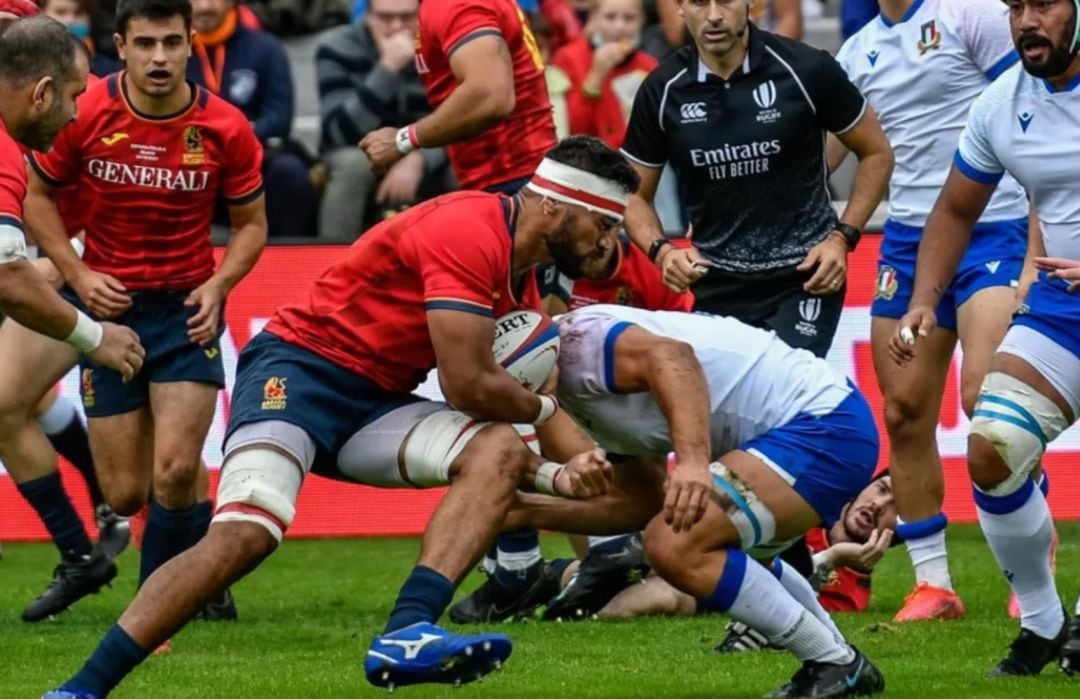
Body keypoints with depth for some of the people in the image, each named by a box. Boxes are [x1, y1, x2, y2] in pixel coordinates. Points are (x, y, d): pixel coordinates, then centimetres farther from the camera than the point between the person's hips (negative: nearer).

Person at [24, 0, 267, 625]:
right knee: (126, 494, 0)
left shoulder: (225, 128, -9)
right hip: (109, 305, 1)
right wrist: (77, 274, -7)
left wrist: (219, 284, -12)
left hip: (187, 307, -1)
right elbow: (38, 195, 5)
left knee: (176, 471, -17)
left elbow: (252, 222, 5)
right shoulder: (86, 115, -9)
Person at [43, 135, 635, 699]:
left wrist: (554, 477, -3)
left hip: (376, 401, 8)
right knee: (243, 534, -28)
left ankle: (406, 636, -33)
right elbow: (468, 385, -19)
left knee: (498, 451, -16)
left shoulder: (521, 285, 13)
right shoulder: (470, 230, -17)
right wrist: (546, 411, 1)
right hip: (302, 368, -8)